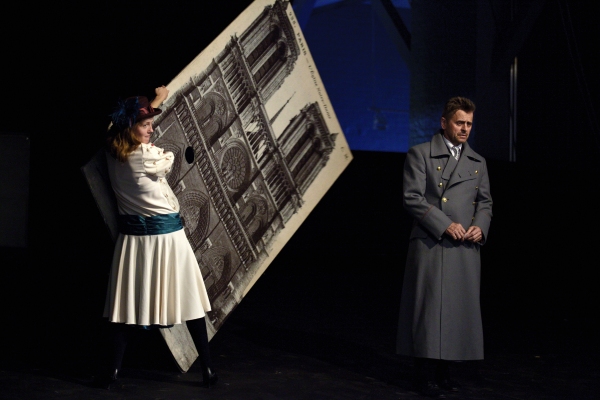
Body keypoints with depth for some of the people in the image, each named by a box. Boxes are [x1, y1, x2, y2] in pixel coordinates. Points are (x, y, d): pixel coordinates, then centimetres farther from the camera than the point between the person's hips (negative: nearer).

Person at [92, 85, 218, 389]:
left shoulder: (113, 153, 3)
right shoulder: (146, 156, -15)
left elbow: (122, 126, 23)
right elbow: (168, 160, 7)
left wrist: (155, 103, 30)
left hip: (133, 236, 6)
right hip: (165, 235, -5)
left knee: (125, 304, 9)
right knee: (190, 302, 4)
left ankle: (107, 373, 11)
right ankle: (207, 370, 11)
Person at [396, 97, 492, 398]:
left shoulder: (478, 162, 16)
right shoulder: (420, 154, 0)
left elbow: (485, 202, 19)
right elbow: (412, 197, -8)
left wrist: (480, 226, -2)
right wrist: (445, 225, -15)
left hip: (466, 249, 5)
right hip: (431, 246, -5)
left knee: (459, 308, 7)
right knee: (429, 308, -3)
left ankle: (444, 372, 18)